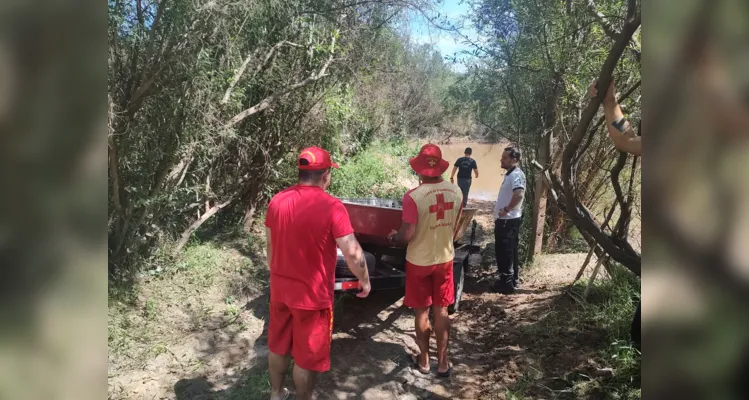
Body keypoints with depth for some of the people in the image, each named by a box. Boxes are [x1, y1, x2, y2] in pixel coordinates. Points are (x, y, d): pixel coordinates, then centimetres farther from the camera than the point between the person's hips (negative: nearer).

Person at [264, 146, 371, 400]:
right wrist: (364, 280, -4)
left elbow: (271, 245, 9)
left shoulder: (277, 201, -3)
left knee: (278, 346, 24)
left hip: (280, 289, 6)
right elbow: (352, 253, -20)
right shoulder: (331, 207, -21)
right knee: (307, 356, 12)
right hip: (312, 294, -6)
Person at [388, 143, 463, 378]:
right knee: (441, 310, 16)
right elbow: (454, 226, 7)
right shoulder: (456, 191, -6)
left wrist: (394, 237, 1)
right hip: (445, 258, 4)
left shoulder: (413, 197, -24)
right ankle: (443, 361, 26)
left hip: (419, 261, -4)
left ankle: (424, 360, 28)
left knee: (422, 312, 13)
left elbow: (406, 236, -21)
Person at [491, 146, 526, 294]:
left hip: (508, 220, -10)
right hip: (506, 220, 10)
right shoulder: (510, 174, 13)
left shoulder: (516, 174, -19)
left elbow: (519, 194, -34)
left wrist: (506, 209, -26)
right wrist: (502, 211, 18)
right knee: (510, 251, 16)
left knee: (504, 252, -3)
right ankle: (512, 279, 26)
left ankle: (507, 283, 4)